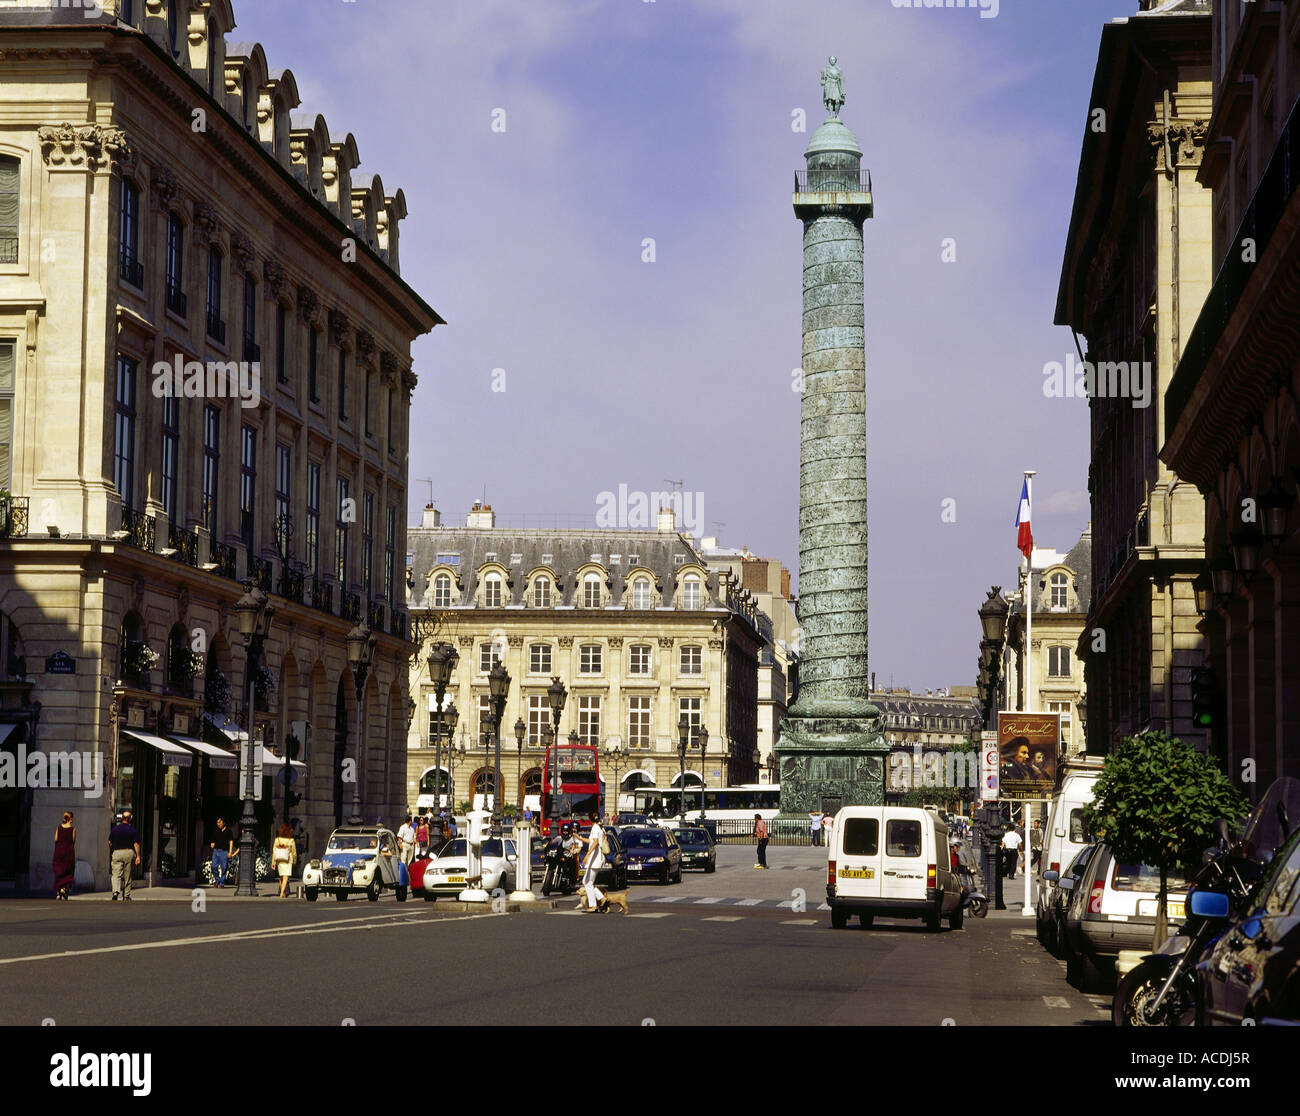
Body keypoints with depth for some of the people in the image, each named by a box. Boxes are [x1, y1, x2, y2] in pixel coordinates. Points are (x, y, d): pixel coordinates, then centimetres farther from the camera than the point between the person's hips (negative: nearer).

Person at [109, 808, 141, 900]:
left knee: (116, 874, -3)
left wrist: (110, 854, 24)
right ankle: (127, 896, 14)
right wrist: (138, 856, -5)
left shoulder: (115, 829, 1)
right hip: (129, 853, 0)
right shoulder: (133, 830, -4)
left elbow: (110, 843, 8)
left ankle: (116, 891, -28)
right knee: (128, 876, 9)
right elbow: (136, 844, -8)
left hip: (117, 852, 0)